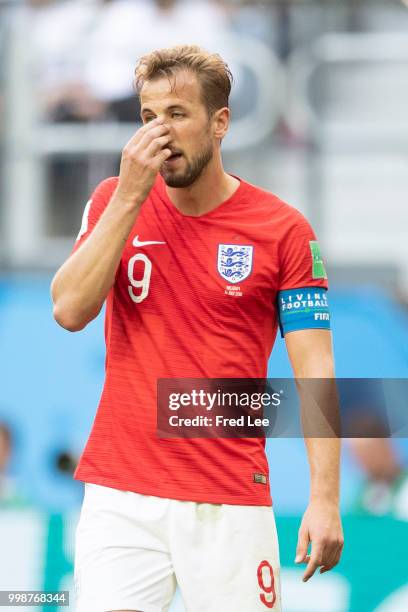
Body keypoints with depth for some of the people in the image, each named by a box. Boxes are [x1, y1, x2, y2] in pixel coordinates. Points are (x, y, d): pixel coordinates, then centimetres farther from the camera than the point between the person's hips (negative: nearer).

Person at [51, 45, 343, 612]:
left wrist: (325, 500, -13)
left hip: (231, 504, -1)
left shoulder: (284, 230, -1)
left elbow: (314, 372, -4)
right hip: (120, 496, 2)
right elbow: (70, 310, -7)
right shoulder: (114, 201, 6)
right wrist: (130, 196, -12)